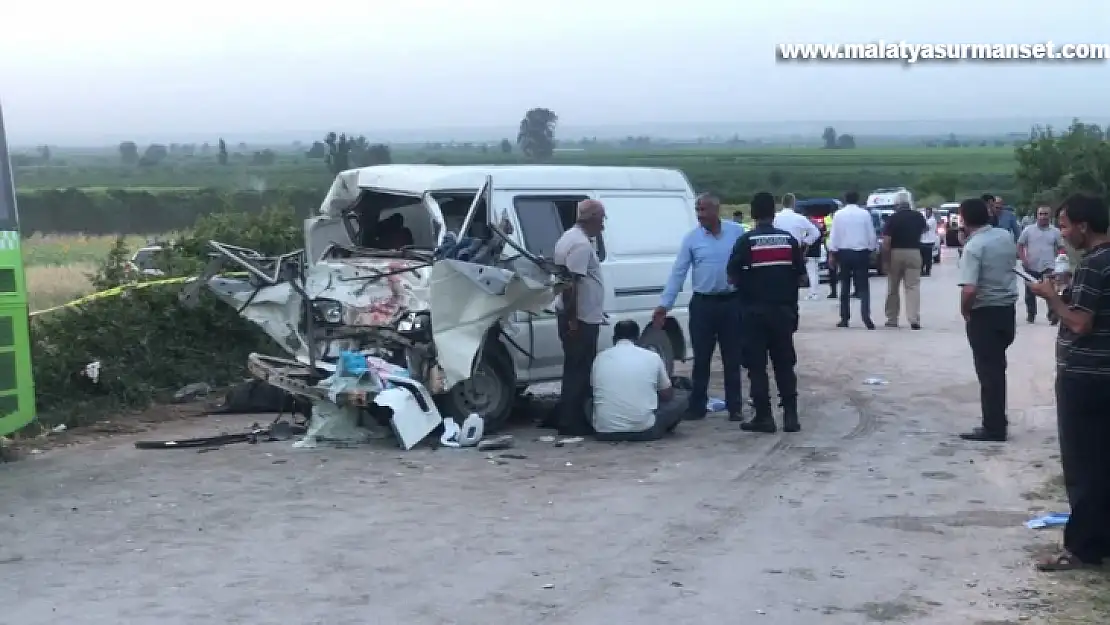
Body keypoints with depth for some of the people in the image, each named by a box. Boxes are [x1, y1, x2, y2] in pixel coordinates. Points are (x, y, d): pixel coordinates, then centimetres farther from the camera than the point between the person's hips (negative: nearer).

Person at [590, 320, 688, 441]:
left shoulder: (600, 358, 9)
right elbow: (667, 395, 16)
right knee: (680, 401, 21)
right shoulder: (652, 357, 4)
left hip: (605, 432, 1)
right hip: (643, 431, -1)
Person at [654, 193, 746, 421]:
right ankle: (697, 406, 13)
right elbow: (678, 273, -2)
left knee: (732, 359, 7)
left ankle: (735, 407, 15)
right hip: (703, 304, 0)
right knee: (701, 359, 5)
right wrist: (664, 304, -8)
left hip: (731, 302, 0)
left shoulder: (737, 232, -2)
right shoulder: (692, 238, -1)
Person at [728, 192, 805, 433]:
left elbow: (733, 276, -8)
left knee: (757, 366, 3)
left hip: (755, 311, -3)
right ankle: (790, 415, 8)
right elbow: (800, 273, 6)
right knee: (784, 364, 11)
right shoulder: (789, 239, 3)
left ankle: (764, 417, 2)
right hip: (783, 310, 3)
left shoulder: (746, 241, -8)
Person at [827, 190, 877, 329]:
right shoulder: (865, 214, -3)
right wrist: (872, 249, 13)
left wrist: (832, 254, 2)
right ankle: (866, 316, -17)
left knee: (845, 287, 10)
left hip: (844, 253, 1)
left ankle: (844, 319, 11)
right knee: (863, 287, 0)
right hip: (861, 253, -1)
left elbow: (833, 235, -2)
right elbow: (871, 235, 1)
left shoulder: (839, 214, -2)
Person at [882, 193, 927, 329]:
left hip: (896, 253, -1)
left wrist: (885, 259, -7)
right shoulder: (918, 216, 4)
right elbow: (925, 228, 27)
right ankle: (914, 320, -16)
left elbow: (886, 242, -13)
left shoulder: (892, 218, -8)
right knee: (913, 286, -3)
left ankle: (892, 319, 19)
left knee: (893, 288, 12)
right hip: (913, 253, 1)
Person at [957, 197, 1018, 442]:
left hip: (984, 312, -7)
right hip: (1008, 307, 7)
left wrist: (964, 311, -11)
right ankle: (998, 419, 26)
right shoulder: (1006, 237, 3)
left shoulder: (973, 247, -20)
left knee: (988, 370, 0)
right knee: (997, 367, 18)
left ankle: (994, 428, 3)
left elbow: (969, 289, -26)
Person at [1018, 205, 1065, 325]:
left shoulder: (1055, 231, 1)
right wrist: (1023, 259, -7)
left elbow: (1060, 248, 8)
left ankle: (1052, 315, -8)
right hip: (1031, 267, 2)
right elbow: (1020, 245, 5)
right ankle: (1031, 315, 25)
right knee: (1030, 292, 10)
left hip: (1048, 267, -2)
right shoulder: (1028, 230, 1)